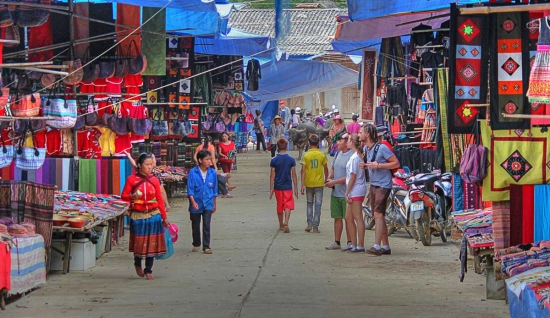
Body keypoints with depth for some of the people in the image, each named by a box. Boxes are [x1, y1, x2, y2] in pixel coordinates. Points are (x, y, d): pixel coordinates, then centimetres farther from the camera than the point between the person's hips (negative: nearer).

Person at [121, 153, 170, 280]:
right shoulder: (131, 179, -2)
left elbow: (159, 199, 7)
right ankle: (137, 264, 31)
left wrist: (164, 217, 6)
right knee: (139, 242, 3)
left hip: (153, 215, 2)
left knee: (152, 243, 2)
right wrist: (132, 196, -20)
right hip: (138, 215, -2)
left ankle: (148, 270, 13)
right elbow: (124, 196, 1)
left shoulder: (154, 180, 4)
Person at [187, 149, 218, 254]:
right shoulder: (193, 173, -10)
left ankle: (206, 246, -2)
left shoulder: (212, 173, -2)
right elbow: (190, 189, -9)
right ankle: (196, 244, 30)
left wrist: (214, 204, 13)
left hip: (208, 203, 1)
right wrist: (193, 202, -20)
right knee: (195, 226, 13)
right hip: (196, 204, -1)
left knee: (207, 225, -7)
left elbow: (214, 190, 8)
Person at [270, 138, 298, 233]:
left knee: (279, 206, 13)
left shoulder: (274, 160, -5)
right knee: (288, 205, 0)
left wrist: (271, 189, 1)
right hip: (288, 186, -1)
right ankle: (286, 222, -23)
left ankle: (281, 225, 22)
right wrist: (296, 188, 6)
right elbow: (294, 175, -2)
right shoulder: (291, 159, -5)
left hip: (278, 187, 1)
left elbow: (272, 176, -3)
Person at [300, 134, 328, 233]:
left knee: (309, 203, 16)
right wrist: (326, 179, 22)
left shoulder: (306, 156, -6)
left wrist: (302, 185, -7)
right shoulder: (322, 155, -3)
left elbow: (303, 171, -8)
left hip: (309, 183, 0)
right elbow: (326, 169, 4)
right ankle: (315, 227, 1)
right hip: (319, 183, 0)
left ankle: (310, 224, 6)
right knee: (318, 204, 3)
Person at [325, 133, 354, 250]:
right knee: (337, 218, 11)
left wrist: (334, 182, -17)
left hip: (346, 193, -8)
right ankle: (336, 242, 16)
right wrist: (329, 178, 4)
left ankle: (350, 242, 6)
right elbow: (333, 168, 24)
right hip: (335, 192, 8)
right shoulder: (338, 154, 11)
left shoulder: (352, 156, -16)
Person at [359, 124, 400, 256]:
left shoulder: (382, 148, -15)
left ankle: (377, 246, -23)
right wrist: (365, 165, 3)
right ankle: (386, 247, 17)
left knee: (378, 214, -17)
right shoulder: (366, 149, 10)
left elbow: (396, 163, -15)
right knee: (379, 216, 11)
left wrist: (378, 166, -21)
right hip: (373, 184, 9)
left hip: (383, 185, -9)